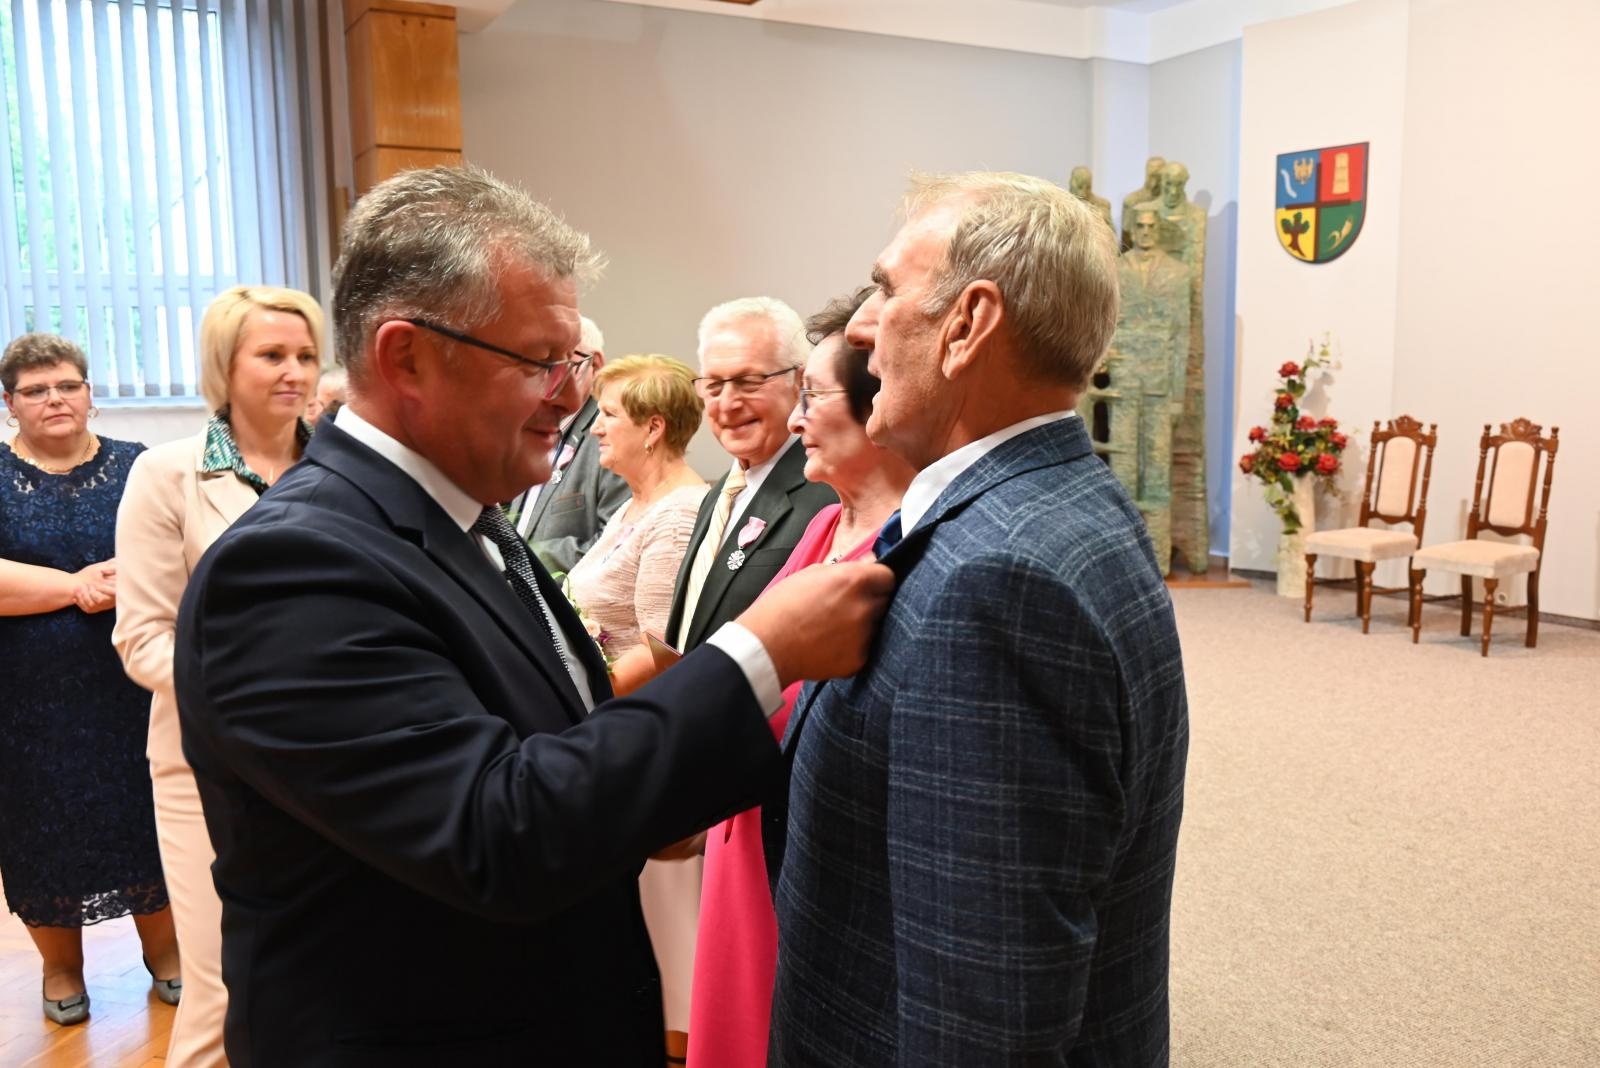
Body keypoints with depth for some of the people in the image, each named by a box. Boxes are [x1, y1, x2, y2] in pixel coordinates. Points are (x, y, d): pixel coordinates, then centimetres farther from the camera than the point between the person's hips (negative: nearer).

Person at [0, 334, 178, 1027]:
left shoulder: (136, 467, 3)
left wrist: (118, 584, -21)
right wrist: (77, 585, -18)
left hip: (131, 690, 1)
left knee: (145, 815, 9)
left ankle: (163, 948, 27)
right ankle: (60, 964, 30)